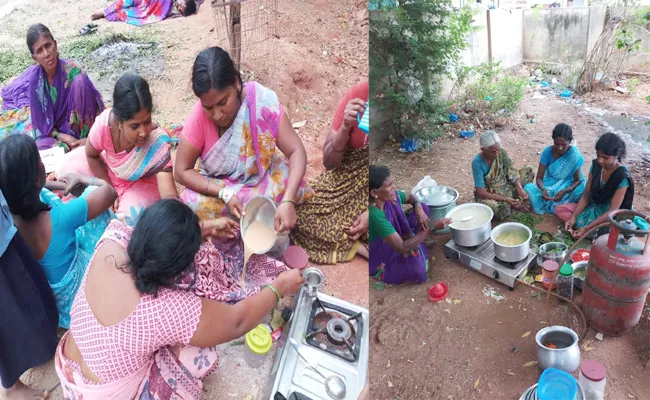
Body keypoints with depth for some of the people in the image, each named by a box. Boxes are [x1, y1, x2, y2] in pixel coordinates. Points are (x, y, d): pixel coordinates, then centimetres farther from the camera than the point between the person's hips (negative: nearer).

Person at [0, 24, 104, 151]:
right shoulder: (35, 79, -13)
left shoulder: (73, 72, -20)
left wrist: (89, 139, -26)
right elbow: (40, 121, -5)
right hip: (51, 133, 2)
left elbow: (93, 109, -16)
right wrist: (61, 136, -19)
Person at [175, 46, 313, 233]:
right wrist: (224, 193, -30)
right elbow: (181, 171, -16)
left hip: (262, 178, 0)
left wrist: (287, 201, -42)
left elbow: (296, 151, -26)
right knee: (195, 205, -28)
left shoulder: (262, 101, -26)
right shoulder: (199, 116, -23)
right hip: (218, 186, 0)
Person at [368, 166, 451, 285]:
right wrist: (431, 227, -35)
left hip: (397, 235, 7)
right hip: (381, 259, -7)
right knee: (417, 270, -31)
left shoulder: (392, 196, -16)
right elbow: (401, 248, -39)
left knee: (423, 208, -3)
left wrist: (419, 209, -16)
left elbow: (411, 198, 9)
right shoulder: (375, 215, -40)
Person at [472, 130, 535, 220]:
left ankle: (516, 201, -9)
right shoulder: (477, 162, -25)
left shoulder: (501, 152, -11)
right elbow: (480, 192, -27)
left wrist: (520, 189, -28)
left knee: (529, 170, -6)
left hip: (506, 187, 5)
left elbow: (512, 172, -10)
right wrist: (504, 199, -33)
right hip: (489, 194, -5)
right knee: (503, 211, -37)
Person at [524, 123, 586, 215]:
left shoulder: (575, 156, -16)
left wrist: (565, 191, -34)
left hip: (567, 188, -1)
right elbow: (539, 178, -13)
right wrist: (543, 189, -37)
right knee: (529, 189, -28)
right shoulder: (548, 152, -14)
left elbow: (578, 180, -13)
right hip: (549, 186, 1)